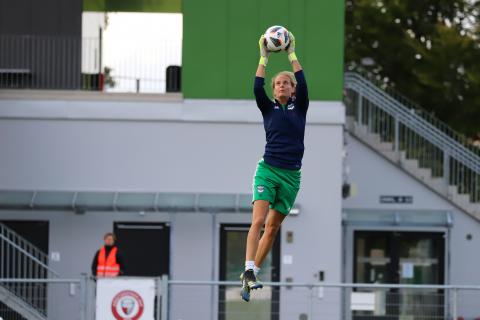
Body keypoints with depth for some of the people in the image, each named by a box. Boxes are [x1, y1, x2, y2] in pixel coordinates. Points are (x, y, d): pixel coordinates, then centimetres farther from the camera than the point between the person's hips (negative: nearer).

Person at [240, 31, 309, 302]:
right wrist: (264, 58, -12)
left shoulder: (299, 107, 8)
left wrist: (292, 54, -9)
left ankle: (253, 274, 12)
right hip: (268, 170, -2)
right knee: (258, 221, -18)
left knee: (273, 227, 5)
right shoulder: (268, 108, 7)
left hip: (291, 175, 2)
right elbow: (257, 88, -10)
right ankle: (249, 272, -29)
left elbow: (303, 84, -9)